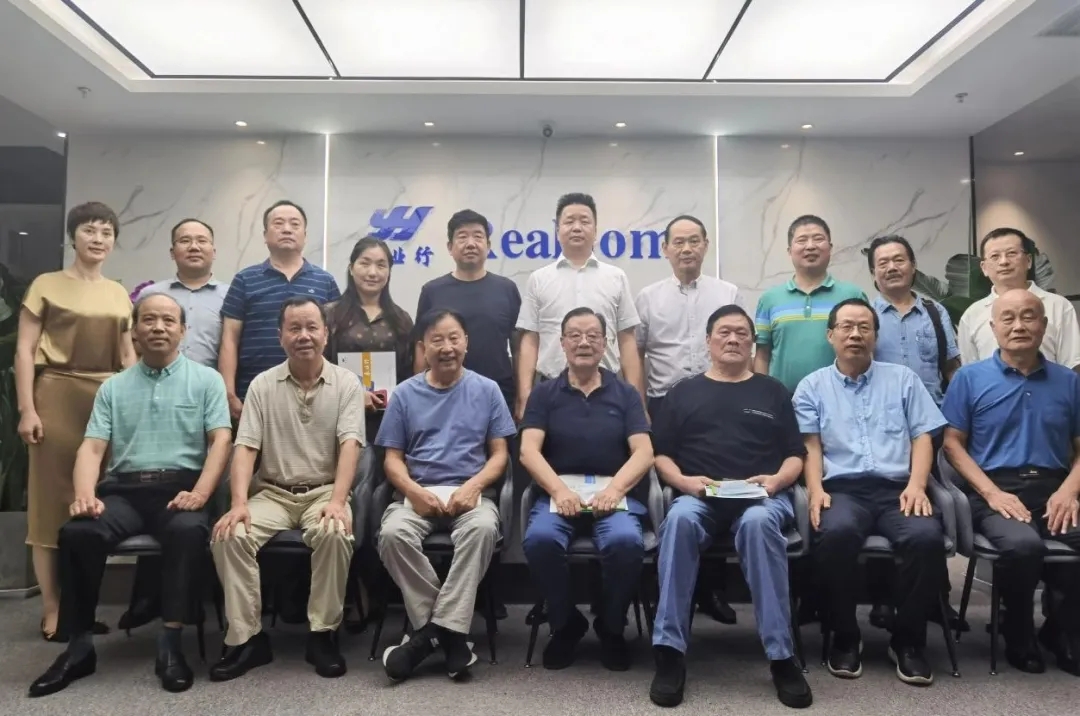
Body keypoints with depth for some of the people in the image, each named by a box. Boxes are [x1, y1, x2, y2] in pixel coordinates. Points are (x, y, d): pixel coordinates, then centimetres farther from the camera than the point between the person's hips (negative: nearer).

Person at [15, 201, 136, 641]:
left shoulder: (119, 294, 14)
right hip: (58, 397, -4)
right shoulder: (47, 285, 2)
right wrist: (27, 409, -11)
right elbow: (25, 350, -3)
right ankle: (52, 610, 7)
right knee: (53, 501, 0)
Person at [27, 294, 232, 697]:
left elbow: (221, 440, -1)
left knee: (188, 531, -35)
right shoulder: (113, 388, 17)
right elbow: (92, 447, 8)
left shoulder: (206, 380, 9)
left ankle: (170, 643, -25)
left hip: (179, 486, -2)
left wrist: (200, 493, -16)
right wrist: (85, 494, -12)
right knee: (77, 532, -26)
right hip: (124, 489, 3)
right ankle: (80, 644, -11)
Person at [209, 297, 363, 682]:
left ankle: (322, 634, -16)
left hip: (324, 491, -2)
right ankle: (246, 637, -11)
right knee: (229, 536, -25)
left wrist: (338, 501, -26)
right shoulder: (262, 384, 5)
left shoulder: (346, 383, 0)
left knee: (335, 533, -34)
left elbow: (350, 445, -11)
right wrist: (239, 503, -18)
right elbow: (245, 448, -2)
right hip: (273, 492, 2)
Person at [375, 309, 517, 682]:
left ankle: (437, 628, -23)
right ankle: (446, 629, -17)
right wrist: (415, 491, -13)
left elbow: (499, 454, 6)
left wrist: (472, 487, -14)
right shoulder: (405, 394, 9)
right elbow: (393, 459, 7)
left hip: (471, 492, -1)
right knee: (393, 533, -31)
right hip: (416, 493, 1)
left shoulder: (487, 390, 8)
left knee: (483, 528, -34)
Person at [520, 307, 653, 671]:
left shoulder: (625, 393, 11)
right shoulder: (543, 394, 10)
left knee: (626, 542, -32)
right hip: (557, 493, 0)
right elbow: (528, 451, -3)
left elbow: (643, 452, 0)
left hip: (615, 493, 0)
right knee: (539, 539, -32)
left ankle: (611, 627, -1)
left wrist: (615, 487, -19)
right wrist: (559, 490, -21)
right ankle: (565, 622, -2)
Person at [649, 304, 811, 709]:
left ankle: (781, 656, -30)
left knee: (759, 523, -37)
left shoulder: (772, 391, 19)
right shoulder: (684, 392, 18)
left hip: (762, 496, 0)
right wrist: (685, 481, -8)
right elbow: (661, 455, 12)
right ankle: (669, 652, -31)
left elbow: (796, 454, 14)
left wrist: (777, 479, -7)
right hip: (699, 496, 0)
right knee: (679, 519, -36)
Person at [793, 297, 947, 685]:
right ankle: (845, 637, -11)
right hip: (842, 488, -1)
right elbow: (811, 446, 5)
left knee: (928, 536, -31)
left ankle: (907, 640, -7)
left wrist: (916, 485, -7)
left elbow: (922, 437, 11)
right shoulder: (812, 387, 14)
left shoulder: (903, 378, 17)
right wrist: (816, 490, -13)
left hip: (896, 488, 2)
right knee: (836, 533, -36)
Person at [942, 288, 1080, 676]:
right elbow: (952, 443, 2)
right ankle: (1020, 632, -2)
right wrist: (992, 492, -10)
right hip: (995, 491, -3)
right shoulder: (970, 378, 6)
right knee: (1023, 545, -35)